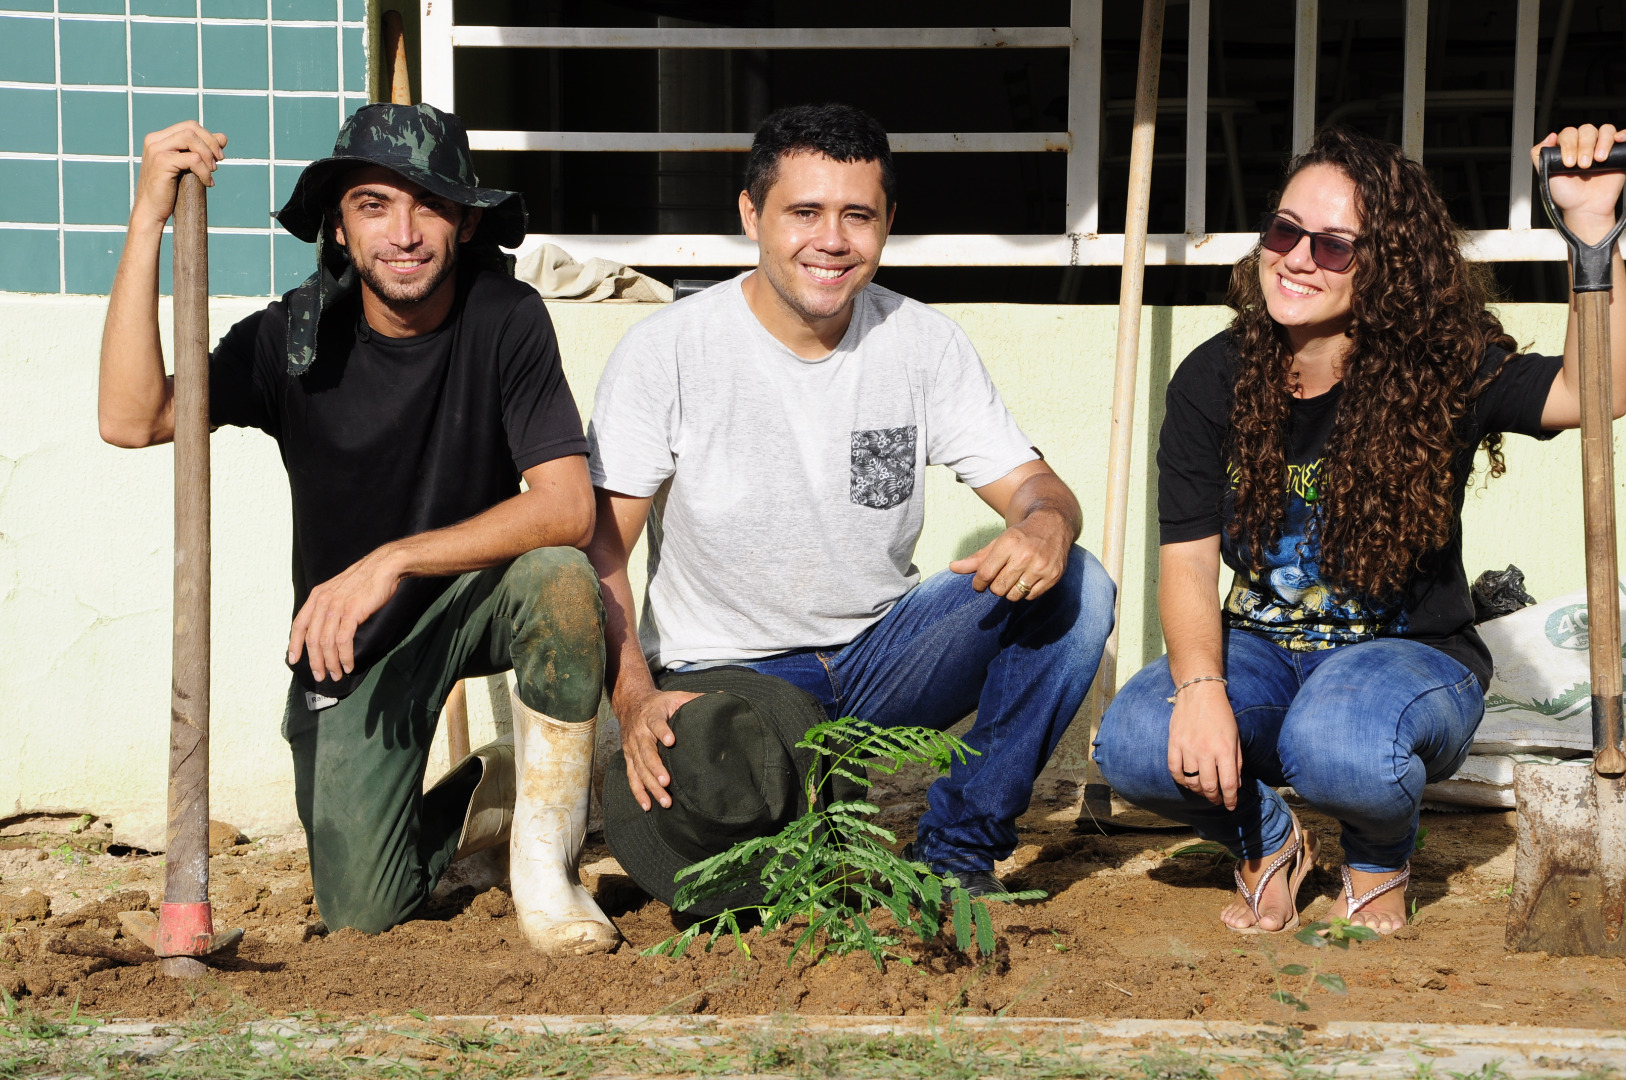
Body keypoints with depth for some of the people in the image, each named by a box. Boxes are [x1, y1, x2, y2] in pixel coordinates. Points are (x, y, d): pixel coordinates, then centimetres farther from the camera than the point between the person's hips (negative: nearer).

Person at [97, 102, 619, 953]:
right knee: (361, 912, -8)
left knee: (558, 579, -36)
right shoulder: (298, 336, -13)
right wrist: (149, 218, -31)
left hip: (479, 599, -1)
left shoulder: (505, 320, -18)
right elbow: (131, 419, -26)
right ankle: (487, 790, 25)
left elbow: (567, 505, -27)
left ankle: (543, 863, -18)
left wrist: (393, 562, -36)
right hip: (348, 646, 1)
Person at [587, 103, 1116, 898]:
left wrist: (1047, 522, -28)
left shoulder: (922, 343, -1)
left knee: (1073, 588, -20)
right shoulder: (668, 350, -11)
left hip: (880, 650, 4)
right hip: (728, 671, -3)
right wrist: (634, 700, -28)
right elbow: (597, 553, -12)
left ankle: (956, 851, -8)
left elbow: (1033, 484, -2)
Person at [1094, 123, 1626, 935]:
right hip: (1262, 652, 3)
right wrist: (1200, 685, -27)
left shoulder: (1440, 373, -13)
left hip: (1410, 653, -3)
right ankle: (1266, 841, 8)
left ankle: (1380, 855, 2)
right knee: (1134, 745, -28)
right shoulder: (1213, 380, -5)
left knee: (1341, 748, -39)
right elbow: (1188, 559, -8)